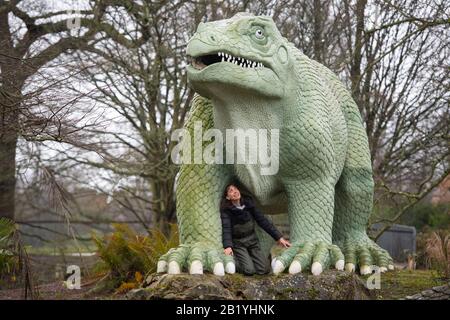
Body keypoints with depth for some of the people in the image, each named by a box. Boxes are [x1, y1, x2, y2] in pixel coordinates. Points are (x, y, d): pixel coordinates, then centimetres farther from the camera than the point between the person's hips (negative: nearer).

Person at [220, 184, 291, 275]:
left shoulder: (248, 203, -1)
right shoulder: (226, 210, -13)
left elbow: (262, 220, 0)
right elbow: (226, 228, -23)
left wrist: (279, 237, -3)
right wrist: (228, 246, -42)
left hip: (252, 241, 4)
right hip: (238, 244, -4)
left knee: (264, 269, -10)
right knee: (249, 270, -21)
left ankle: (248, 258, 17)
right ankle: (233, 260, 6)